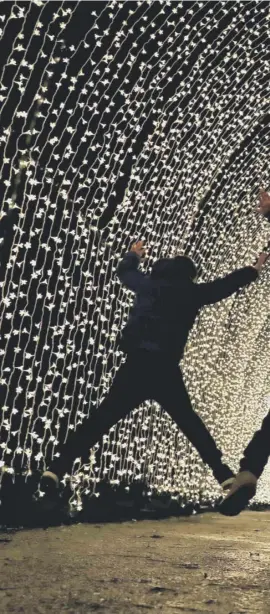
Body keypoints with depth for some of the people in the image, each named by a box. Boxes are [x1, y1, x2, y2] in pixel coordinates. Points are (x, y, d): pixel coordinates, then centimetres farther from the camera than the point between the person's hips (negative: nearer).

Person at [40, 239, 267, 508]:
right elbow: (226, 283, 25)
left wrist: (134, 254, 56)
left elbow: (124, 270, 34)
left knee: (103, 417, -1)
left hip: (136, 363, 1)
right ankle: (223, 473, 15)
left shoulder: (148, 283, 15)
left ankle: (58, 466, -11)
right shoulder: (191, 291, 11)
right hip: (165, 367, -1)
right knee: (188, 420, 16)